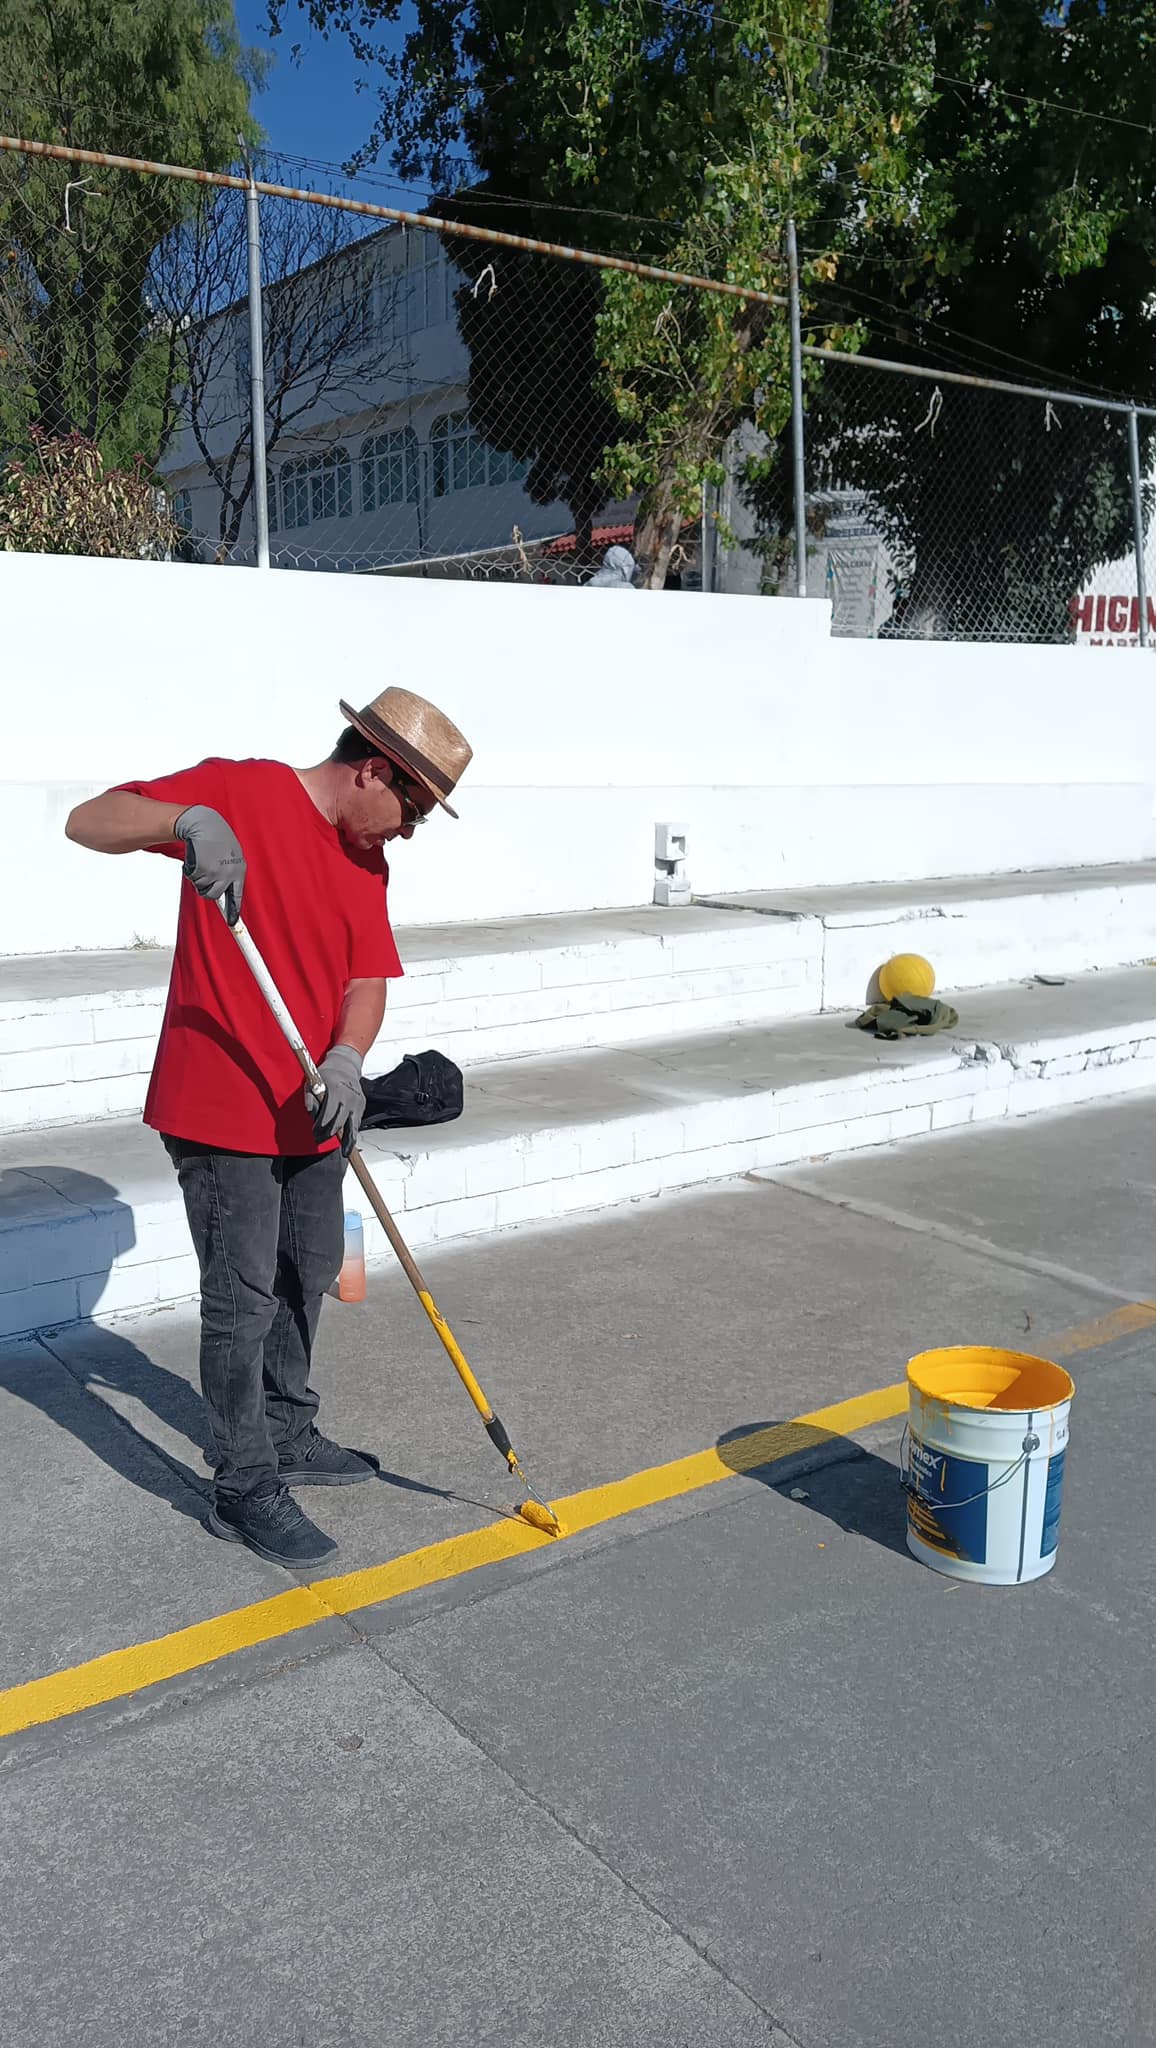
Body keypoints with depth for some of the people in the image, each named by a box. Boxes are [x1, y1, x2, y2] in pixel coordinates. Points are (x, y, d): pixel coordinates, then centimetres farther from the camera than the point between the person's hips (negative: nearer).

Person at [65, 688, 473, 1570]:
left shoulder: (367, 859, 8)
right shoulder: (237, 791, -13)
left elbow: (368, 978, 2)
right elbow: (88, 821, -18)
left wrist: (346, 1058, -18)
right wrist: (188, 820, -37)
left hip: (313, 1111, 8)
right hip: (220, 1110, -8)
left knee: (308, 1281, 20)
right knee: (243, 1303, -1)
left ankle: (290, 1437, 40)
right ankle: (246, 1491, 14)